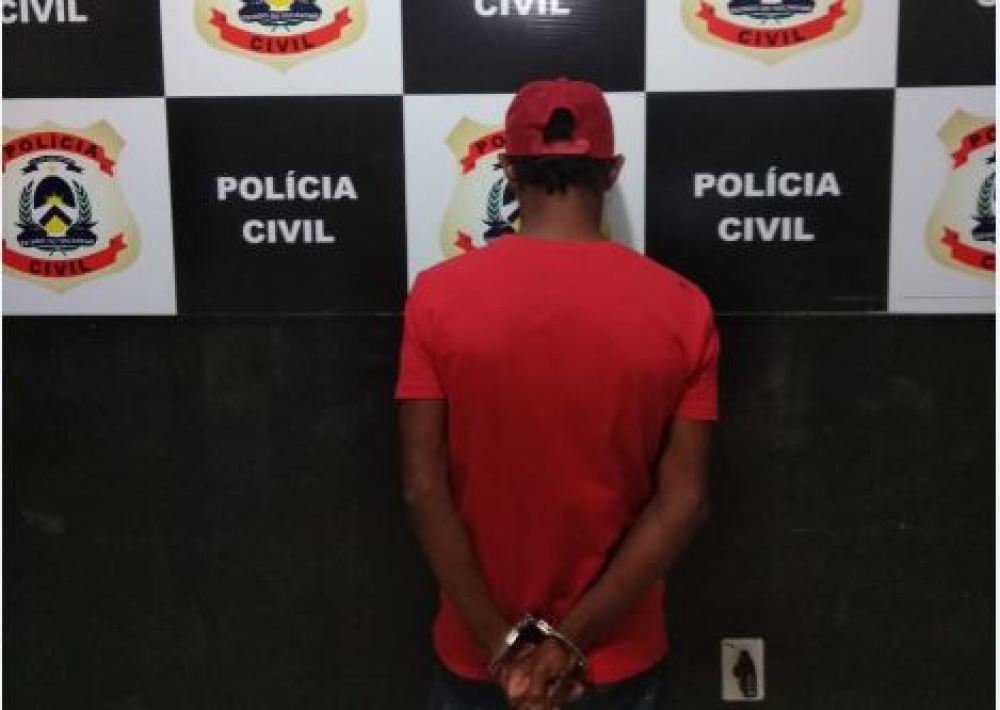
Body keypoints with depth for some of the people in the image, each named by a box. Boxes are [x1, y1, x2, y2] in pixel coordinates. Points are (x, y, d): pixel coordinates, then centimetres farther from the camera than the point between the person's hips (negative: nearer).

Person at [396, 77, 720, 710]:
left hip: (476, 656, 0)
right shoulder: (681, 308, -10)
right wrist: (569, 642, -11)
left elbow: (424, 490, -14)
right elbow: (683, 502, -13)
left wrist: (501, 641, -10)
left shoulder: (438, 296, -12)